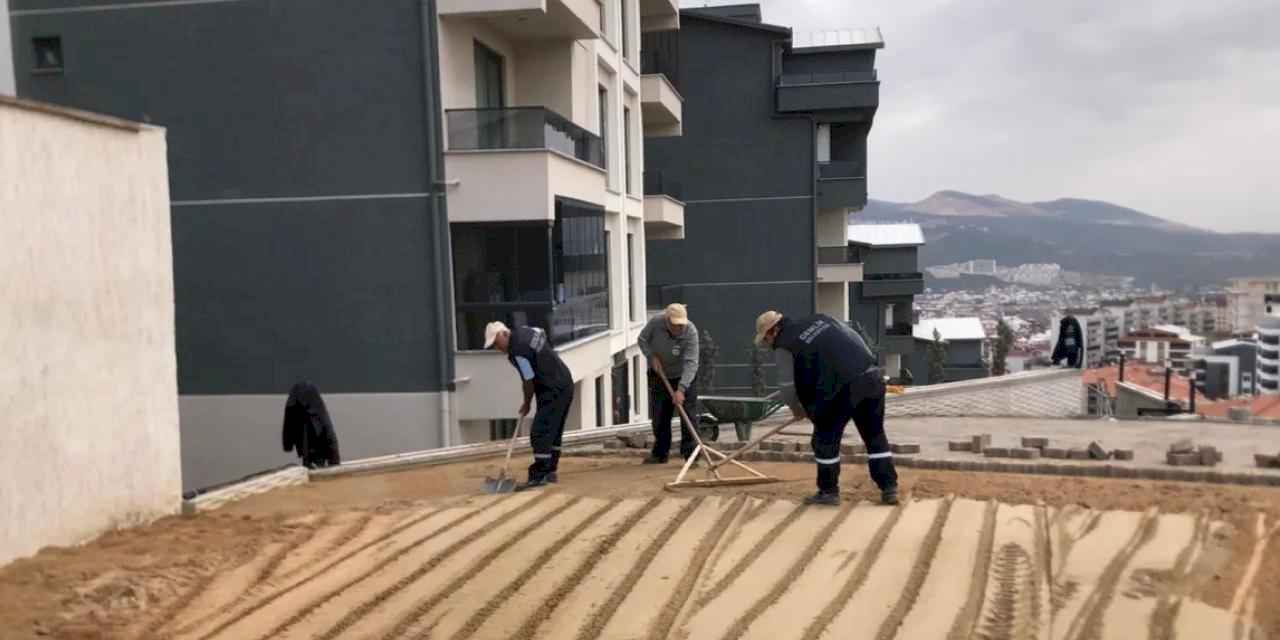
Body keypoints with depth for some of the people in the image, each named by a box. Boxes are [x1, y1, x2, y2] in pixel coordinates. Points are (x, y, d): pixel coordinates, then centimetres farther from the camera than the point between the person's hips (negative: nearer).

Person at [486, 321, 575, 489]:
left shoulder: (517, 350, -20)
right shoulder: (524, 330, 9)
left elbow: (529, 381, -16)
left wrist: (526, 404, 2)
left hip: (553, 391, -10)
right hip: (565, 385, 10)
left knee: (539, 433, -10)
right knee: (554, 432, 15)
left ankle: (539, 476, -10)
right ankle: (550, 472, 22)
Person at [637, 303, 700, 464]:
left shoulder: (691, 332, -29)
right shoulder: (655, 322, -22)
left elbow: (691, 363, -34)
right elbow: (642, 340, -3)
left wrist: (681, 389, -42)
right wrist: (651, 357, -19)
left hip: (684, 377, -3)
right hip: (659, 375, 3)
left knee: (689, 415, -9)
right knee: (659, 416, 8)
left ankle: (689, 452, -3)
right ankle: (660, 453, 19)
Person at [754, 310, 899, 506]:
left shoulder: (784, 345, 3)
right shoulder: (820, 319, 22)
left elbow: (788, 386, 2)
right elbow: (855, 339, 24)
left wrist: (797, 409, 20)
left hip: (843, 386, -7)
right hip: (872, 376, 7)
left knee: (826, 438, 11)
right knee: (875, 436, 18)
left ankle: (828, 491, 20)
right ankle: (889, 488, 19)